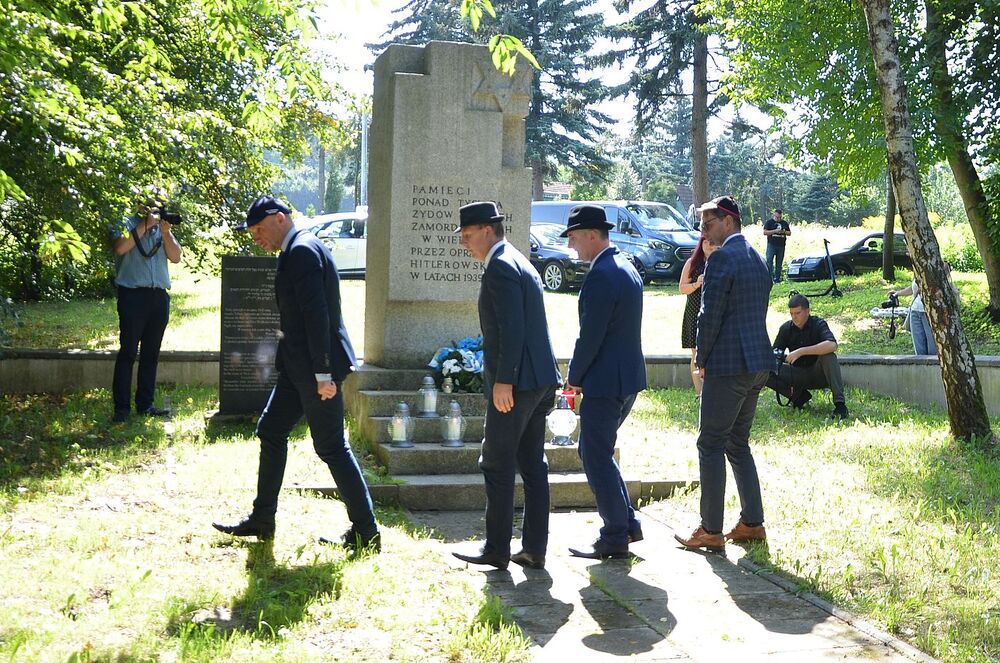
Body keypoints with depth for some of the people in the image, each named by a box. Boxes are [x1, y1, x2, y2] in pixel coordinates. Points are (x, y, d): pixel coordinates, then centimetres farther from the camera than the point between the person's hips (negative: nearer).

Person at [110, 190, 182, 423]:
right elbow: (120, 247, -16)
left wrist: (166, 233, -5)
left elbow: (176, 257, 8)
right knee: (128, 352, -5)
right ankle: (121, 408, -3)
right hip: (133, 295, -5)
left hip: (159, 297, 5)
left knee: (151, 354, 9)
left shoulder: (163, 229, 17)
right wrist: (145, 225, -11)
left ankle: (145, 404, 16)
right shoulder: (125, 225, 4)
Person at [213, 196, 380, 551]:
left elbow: (316, 314, -23)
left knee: (331, 447, -5)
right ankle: (261, 520, 27)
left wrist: (323, 372, -24)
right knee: (270, 431, 16)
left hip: (316, 366, -10)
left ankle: (366, 533, 3)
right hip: (299, 365, 10)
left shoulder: (302, 251, -16)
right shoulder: (298, 250, 15)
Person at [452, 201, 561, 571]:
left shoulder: (500, 267, -12)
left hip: (515, 383, -10)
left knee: (497, 465, -1)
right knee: (533, 466, 11)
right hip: (541, 381, 10)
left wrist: (503, 381, -22)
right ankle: (534, 550, 15)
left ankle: (497, 550, 5)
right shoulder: (520, 263, 19)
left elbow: (511, 329, -21)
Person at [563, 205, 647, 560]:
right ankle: (627, 522, 23)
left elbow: (590, 337, -20)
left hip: (604, 382, -10)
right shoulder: (626, 266, 12)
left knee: (597, 458, 0)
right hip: (629, 376, 10)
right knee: (594, 451, 20)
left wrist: (574, 377, -5)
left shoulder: (600, 277, -20)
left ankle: (615, 538, 8)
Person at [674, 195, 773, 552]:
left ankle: (710, 531, 1)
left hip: (728, 365, -9)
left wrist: (702, 360, -3)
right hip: (758, 363, 9)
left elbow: (710, 315, -16)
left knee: (711, 444, -2)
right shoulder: (757, 259, 15)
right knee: (738, 443, 17)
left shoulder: (722, 258, -13)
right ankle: (752, 523, 19)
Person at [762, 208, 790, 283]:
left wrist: (784, 232, -5)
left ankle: (777, 278, 8)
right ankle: (769, 276, -12)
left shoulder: (784, 223, 14)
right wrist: (775, 231, -15)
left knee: (779, 263, 4)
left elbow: (789, 233, 18)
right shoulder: (769, 222, 4)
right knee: (769, 261, -13)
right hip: (771, 244, -3)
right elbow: (765, 232, -5)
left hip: (781, 246, 3)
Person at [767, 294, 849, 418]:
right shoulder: (786, 328, -2)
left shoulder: (818, 324, -14)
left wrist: (801, 352, -37)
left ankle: (839, 402, -35)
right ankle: (799, 395, -7)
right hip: (798, 374, 4)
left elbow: (832, 345, -34)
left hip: (818, 374, -4)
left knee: (829, 356, -36)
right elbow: (774, 353, -1)